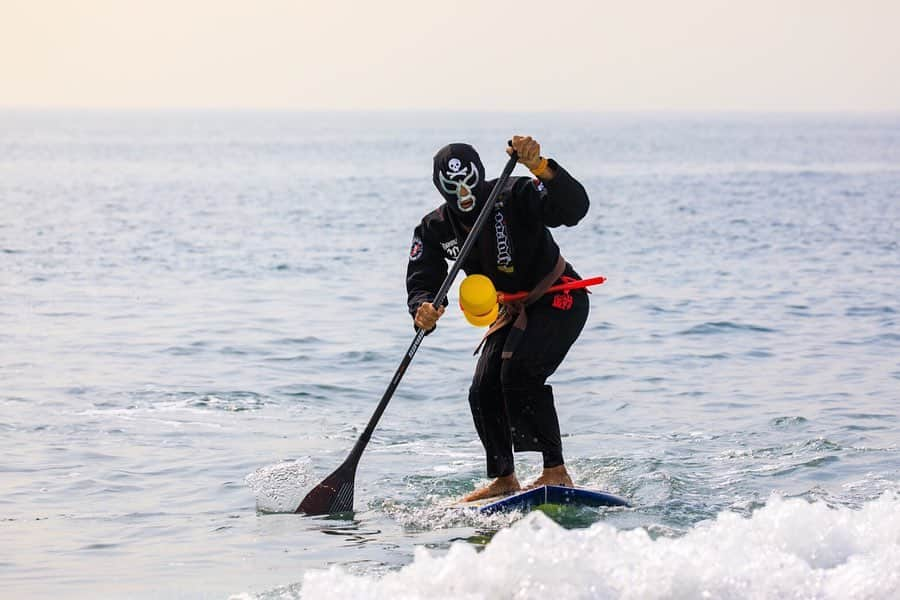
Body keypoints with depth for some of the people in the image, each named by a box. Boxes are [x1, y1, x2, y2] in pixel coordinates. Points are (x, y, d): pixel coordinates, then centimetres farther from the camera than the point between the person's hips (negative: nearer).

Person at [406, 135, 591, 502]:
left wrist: (540, 167, -53)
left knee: (518, 372, -26)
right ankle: (504, 479, 18)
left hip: (560, 300, -7)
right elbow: (422, 282, -15)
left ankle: (557, 473, -23)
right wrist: (423, 311, -39)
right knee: (484, 394, -2)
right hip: (513, 311, 7)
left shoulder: (515, 197, -24)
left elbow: (574, 208, -38)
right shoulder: (435, 230, -8)